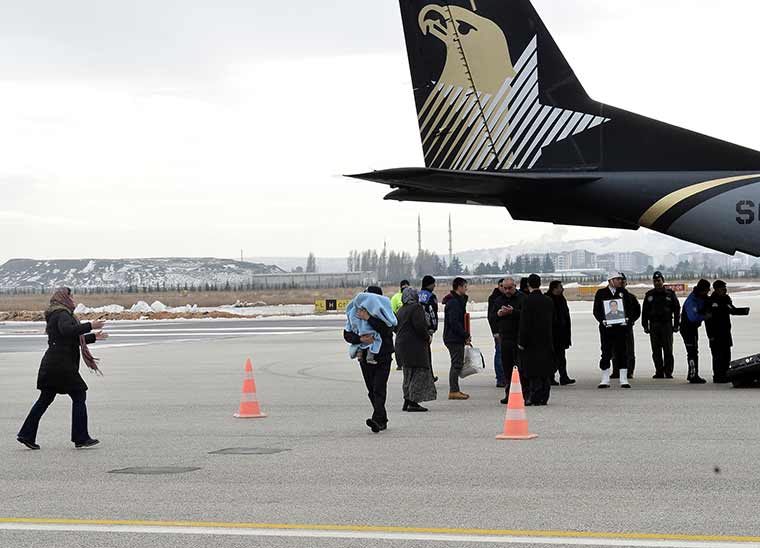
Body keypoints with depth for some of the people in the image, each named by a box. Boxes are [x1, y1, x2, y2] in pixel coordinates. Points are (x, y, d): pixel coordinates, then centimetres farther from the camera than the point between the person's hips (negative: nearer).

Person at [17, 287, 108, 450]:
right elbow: (67, 330, -32)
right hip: (61, 365, -10)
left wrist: (93, 337, 33)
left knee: (45, 399, 13)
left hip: (51, 364, 10)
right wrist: (89, 326, -29)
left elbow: (73, 340, 32)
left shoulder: (59, 315, 22)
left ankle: (26, 435, 14)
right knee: (79, 396, -3)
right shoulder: (62, 314, -10)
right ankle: (81, 438, -2)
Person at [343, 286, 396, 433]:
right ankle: (382, 420, 17)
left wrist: (368, 318, -26)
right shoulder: (357, 314, 6)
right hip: (365, 358, 4)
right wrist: (360, 339, -20)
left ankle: (377, 419, -26)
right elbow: (347, 334, -1)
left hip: (383, 357, -4)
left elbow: (386, 329, -23)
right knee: (372, 391, 7)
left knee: (379, 389, -15)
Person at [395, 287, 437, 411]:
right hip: (415, 345, -9)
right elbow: (420, 326, -22)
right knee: (419, 373, -4)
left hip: (401, 344, 9)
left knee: (409, 374, 16)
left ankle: (407, 402, 17)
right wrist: (427, 337, -8)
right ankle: (412, 402, -10)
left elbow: (396, 327, 17)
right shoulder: (416, 308, -12)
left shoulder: (401, 310, 14)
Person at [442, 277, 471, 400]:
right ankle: (453, 391, -7)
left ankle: (455, 390, 18)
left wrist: (465, 336, 13)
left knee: (457, 364, 13)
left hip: (455, 338, 10)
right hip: (454, 338, -10)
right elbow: (454, 322, -22)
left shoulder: (457, 301, 17)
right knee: (457, 364, -8)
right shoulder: (453, 302, -16)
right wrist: (466, 335, -17)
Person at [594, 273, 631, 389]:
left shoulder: (623, 292, 10)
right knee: (606, 353, 1)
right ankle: (605, 380, 8)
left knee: (622, 353, 0)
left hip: (620, 327, 1)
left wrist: (626, 318, -4)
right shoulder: (601, 293, 4)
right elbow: (596, 311, 2)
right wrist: (603, 321, -13)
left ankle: (623, 380, 3)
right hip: (606, 327, -1)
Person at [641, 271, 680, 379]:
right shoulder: (649, 295, 11)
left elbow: (676, 310, 6)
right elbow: (644, 311, 12)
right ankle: (659, 372, 9)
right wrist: (645, 325, 4)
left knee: (668, 350, -6)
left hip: (667, 325, -2)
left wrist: (676, 325, -1)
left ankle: (668, 372, -2)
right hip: (654, 325, 2)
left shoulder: (670, 294, 5)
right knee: (656, 351, 3)